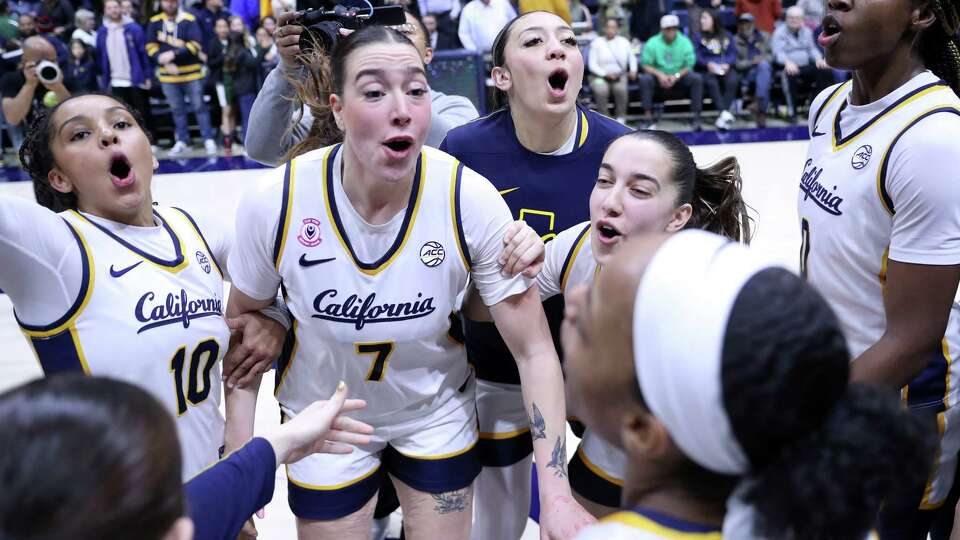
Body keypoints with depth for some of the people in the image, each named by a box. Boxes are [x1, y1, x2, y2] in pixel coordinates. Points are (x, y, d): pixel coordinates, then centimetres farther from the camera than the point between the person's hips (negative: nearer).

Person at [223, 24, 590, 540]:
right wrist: (239, 444, -3)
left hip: (437, 414, 0)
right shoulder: (274, 203, -23)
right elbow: (243, 317, -4)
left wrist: (556, 494, -24)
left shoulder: (470, 199, -25)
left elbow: (534, 351, -19)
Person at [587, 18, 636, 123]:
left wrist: (633, 70, -4)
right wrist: (605, 74, -17)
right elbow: (592, 65, -4)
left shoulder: (624, 42, 11)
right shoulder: (596, 43, 2)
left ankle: (620, 117, -15)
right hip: (600, 76, -2)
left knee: (621, 88, -32)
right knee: (601, 90, -34)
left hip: (619, 76, 2)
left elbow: (632, 57, 16)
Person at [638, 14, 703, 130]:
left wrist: (676, 76, -21)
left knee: (697, 78, -27)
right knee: (644, 79, -31)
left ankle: (696, 117, -24)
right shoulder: (652, 43, -5)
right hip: (659, 77, -1)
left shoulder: (685, 42, -3)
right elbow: (646, 65, -7)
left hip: (680, 76, 1)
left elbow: (689, 65, -5)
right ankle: (648, 117, -30)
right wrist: (659, 74, -23)